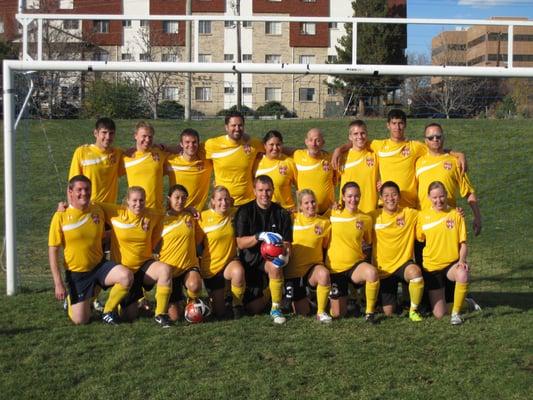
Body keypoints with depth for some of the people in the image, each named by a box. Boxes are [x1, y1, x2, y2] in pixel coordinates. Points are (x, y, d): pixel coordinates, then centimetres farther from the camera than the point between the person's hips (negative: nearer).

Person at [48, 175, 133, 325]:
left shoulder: (97, 211, -1)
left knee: (126, 276, -27)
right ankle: (72, 301, 31)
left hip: (99, 265, 3)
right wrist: (58, 283, -12)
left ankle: (108, 311, -2)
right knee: (80, 320, -5)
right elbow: (53, 251, -9)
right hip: (76, 273, -2)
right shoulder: (61, 216, -11)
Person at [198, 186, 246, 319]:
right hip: (211, 267, -1)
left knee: (238, 272, -38)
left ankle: (237, 304, -10)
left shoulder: (234, 214, -5)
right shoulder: (204, 217, -13)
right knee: (219, 313, 3)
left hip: (230, 261, 1)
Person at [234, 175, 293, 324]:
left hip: (272, 256, 0)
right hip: (250, 258, 0)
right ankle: (263, 292, 30)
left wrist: (285, 253, -25)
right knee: (254, 308, -7)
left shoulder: (282, 213, 0)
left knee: (275, 266, -38)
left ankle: (276, 308, -18)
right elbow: (240, 243, -13)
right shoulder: (245, 211, -6)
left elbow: (286, 243, 0)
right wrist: (260, 236, -31)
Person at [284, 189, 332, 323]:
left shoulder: (324, 223, 0)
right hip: (293, 270, 0)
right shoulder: (293, 219, -2)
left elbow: (325, 246, 9)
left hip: (313, 267, 0)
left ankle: (321, 312, -20)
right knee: (302, 313, 3)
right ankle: (301, 297, 40)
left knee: (324, 273, -39)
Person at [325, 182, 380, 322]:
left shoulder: (365, 219, 0)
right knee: (337, 314, 3)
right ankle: (342, 297, 40)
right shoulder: (333, 214, -2)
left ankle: (369, 312, -15)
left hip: (356, 264, 0)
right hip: (335, 267, 0)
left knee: (372, 272, -37)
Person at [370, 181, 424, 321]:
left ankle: (413, 310, -12)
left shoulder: (410, 214, -4)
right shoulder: (374, 216, -4)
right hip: (383, 267, 1)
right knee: (388, 312, 3)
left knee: (415, 272, -38)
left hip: (403, 263, -1)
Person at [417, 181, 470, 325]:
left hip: (452, 264, -1)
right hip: (431, 266, 1)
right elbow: (419, 239, 12)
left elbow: (463, 243, -1)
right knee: (439, 314, -3)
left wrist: (462, 260, -18)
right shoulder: (423, 216, 2)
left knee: (463, 275, -39)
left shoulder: (455, 215, 0)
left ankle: (456, 313, -17)